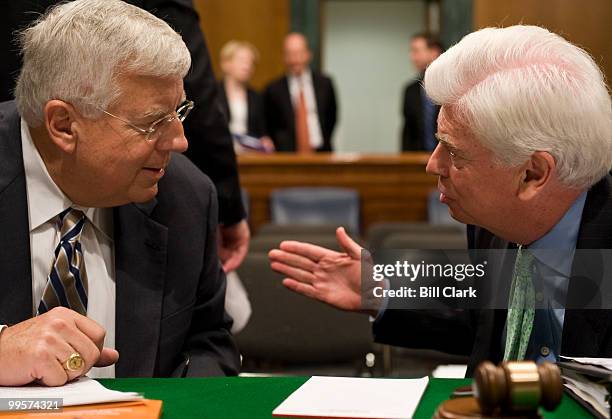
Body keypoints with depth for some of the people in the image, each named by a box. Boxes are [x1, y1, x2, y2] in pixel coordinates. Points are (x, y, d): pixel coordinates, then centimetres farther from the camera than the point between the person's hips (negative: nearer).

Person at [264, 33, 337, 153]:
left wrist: (323, 142, 6)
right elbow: (269, 127, 8)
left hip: (321, 153, 2)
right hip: (288, 156, -1)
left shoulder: (324, 83, 7)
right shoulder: (273, 90, 2)